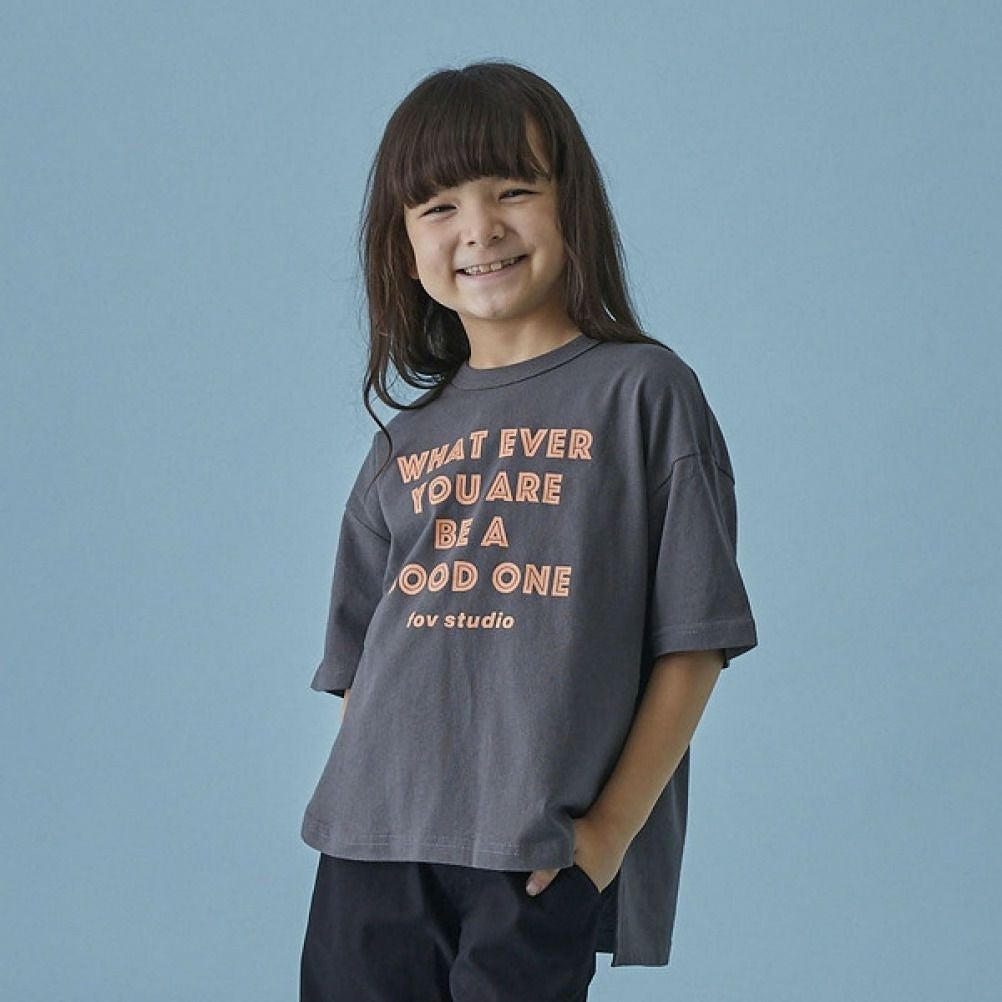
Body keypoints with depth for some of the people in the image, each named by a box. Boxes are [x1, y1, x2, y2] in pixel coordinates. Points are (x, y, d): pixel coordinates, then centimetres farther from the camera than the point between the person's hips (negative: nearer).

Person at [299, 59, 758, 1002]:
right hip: (370, 850, 4)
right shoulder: (407, 436, 15)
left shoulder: (643, 390, 1)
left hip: (539, 858, -4)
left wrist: (612, 827, -8)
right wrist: (356, 805, 2)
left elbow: (693, 640, -3)